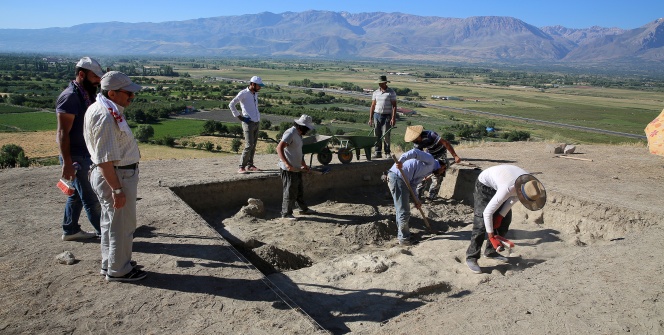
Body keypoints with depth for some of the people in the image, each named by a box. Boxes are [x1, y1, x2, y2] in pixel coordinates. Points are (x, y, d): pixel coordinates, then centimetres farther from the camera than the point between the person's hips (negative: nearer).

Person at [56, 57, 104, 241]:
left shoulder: (88, 95, 10)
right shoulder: (70, 97, -18)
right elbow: (62, 133, -20)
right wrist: (67, 163, -23)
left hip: (87, 155, 9)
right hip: (76, 157, -9)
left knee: (77, 194, 18)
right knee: (91, 198, -1)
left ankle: (70, 230, 31)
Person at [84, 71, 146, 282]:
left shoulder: (105, 109, 9)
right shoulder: (105, 116, -24)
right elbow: (105, 159, -26)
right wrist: (117, 190, -24)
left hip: (113, 175, 11)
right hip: (116, 177, -11)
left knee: (110, 222, 21)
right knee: (122, 226, 3)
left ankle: (110, 263, 37)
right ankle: (118, 270, 18)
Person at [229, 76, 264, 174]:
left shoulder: (255, 94, 14)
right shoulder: (243, 93, -9)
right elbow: (231, 104, -12)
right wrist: (239, 116, -11)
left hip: (257, 122, 8)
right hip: (248, 123, -7)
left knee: (253, 145, 10)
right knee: (249, 146, -12)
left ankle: (250, 165, 19)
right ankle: (241, 167, -5)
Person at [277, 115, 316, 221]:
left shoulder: (298, 134, 13)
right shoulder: (290, 133, -18)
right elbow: (279, 148, -27)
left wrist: (304, 164, 27)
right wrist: (286, 163, -34)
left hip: (297, 168, 10)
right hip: (289, 169, -10)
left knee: (300, 189, 21)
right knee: (290, 191, -1)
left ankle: (303, 208, 35)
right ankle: (286, 213, 11)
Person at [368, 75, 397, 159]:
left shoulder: (391, 92, -2)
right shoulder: (376, 92, 10)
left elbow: (394, 106, -5)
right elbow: (373, 106, 12)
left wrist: (393, 118, -14)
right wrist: (370, 118, 7)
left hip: (387, 116, -4)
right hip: (377, 115, 4)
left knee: (386, 135, -4)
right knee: (377, 136, 4)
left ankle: (387, 153, 7)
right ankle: (377, 152, 10)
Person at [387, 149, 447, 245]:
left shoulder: (427, 171, 28)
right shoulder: (430, 160, 1)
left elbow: (412, 184, 20)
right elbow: (415, 152, -16)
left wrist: (416, 199, 11)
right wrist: (401, 160, -30)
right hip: (397, 177, -10)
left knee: (402, 209, 22)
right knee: (404, 211, -3)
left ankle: (401, 234, 36)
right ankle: (404, 239, 8)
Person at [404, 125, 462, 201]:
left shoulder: (430, 135, -36)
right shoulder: (416, 142, -15)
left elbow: (446, 143, -37)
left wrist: (455, 156, -36)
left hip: (440, 154, -6)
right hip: (429, 154, 6)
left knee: (437, 177, -8)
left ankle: (431, 197, 5)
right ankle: (419, 194, 15)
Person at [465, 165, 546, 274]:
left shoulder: (530, 182, -22)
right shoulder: (507, 189, -42)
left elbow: (514, 197, -2)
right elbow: (487, 212, -36)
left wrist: (501, 215, -8)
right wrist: (491, 236, -29)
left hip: (498, 183, 8)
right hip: (485, 185, -7)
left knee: (505, 220, 5)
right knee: (481, 223, -17)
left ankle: (491, 251, 17)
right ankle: (471, 258, -12)